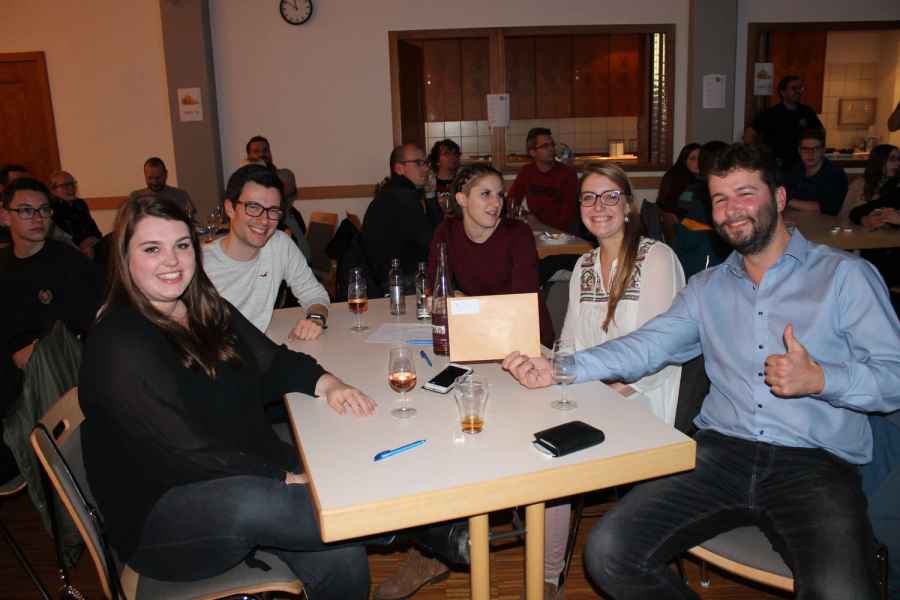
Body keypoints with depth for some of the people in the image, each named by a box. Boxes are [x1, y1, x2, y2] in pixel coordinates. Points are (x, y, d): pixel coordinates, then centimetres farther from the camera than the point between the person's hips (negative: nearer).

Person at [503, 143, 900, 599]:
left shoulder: (844, 275, 6)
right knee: (608, 554, -15)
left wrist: (819, 378, -17)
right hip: (721, 453, 3)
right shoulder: (708, 287, 18)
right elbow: (646, 347, 8)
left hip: (815, 463, -3)